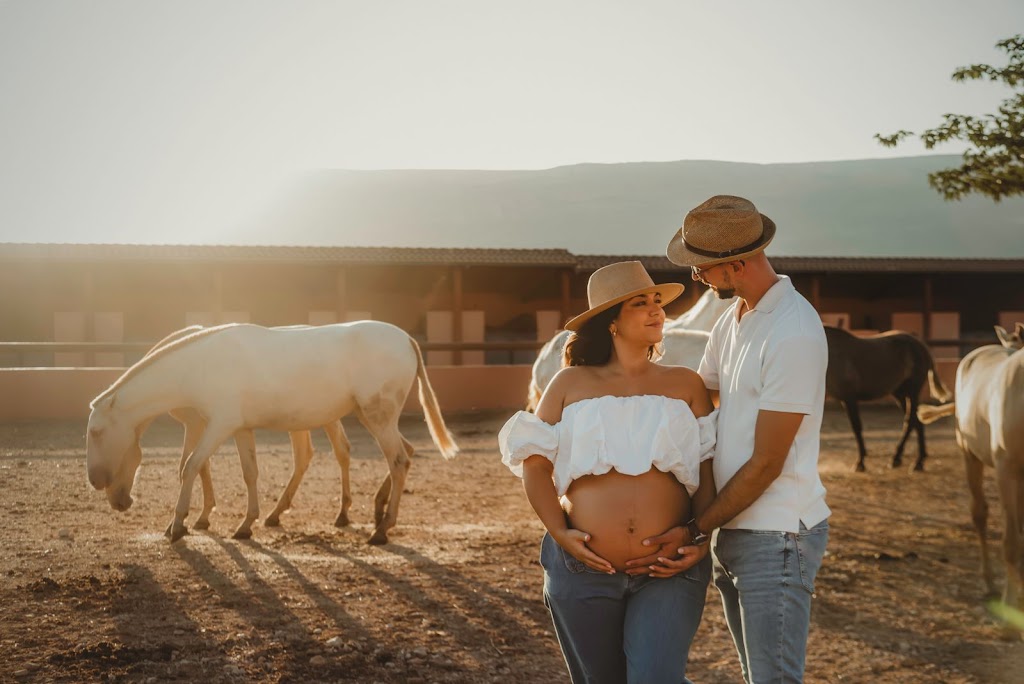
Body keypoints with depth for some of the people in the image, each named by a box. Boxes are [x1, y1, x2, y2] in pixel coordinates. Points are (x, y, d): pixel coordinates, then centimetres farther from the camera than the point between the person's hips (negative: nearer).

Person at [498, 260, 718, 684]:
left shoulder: (686, 385, 6)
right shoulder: (571, 384, 4)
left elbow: (708, 470, 3)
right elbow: (534, 462, 2)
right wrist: (558, 532, -10)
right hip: (584, 570, 1)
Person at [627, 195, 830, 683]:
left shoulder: (794, 333, -19)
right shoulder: (732, 320, 10)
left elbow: (766, 463, -18)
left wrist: (695, 530, -13)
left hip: (777, 537, -9)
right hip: (732, 531, 9)